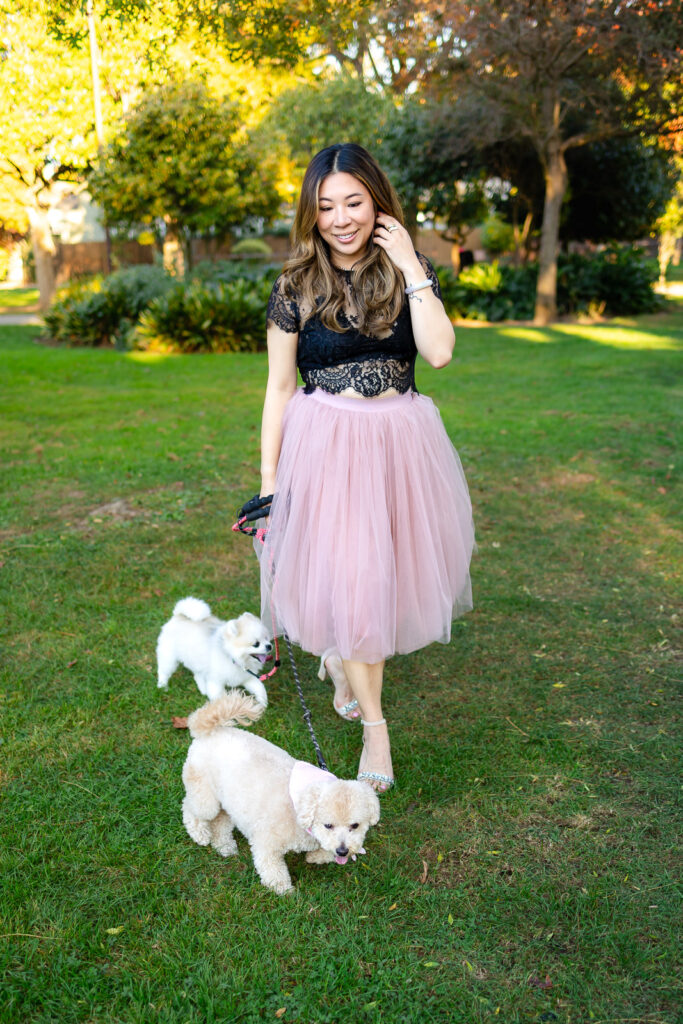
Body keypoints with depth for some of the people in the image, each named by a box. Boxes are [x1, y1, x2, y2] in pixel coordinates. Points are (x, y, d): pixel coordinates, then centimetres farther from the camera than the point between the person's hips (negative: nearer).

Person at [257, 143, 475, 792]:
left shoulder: (409, 275, 2)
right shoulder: (295, 288, -2)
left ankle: (340, 653, 43)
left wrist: (411, 267, -13)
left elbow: (439, 353, -15)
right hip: (324, 442, -2)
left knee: (384, 568, 12)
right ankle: (374, 722, 13)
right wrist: (269, 479, -1)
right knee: (343, 574, -3)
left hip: (399, 441, 2)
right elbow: (279, 387, 1)